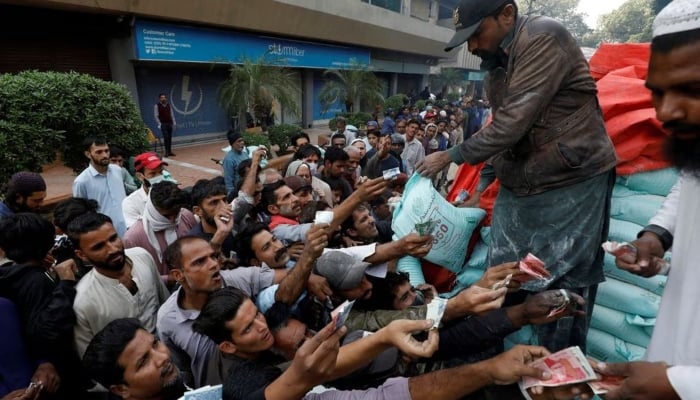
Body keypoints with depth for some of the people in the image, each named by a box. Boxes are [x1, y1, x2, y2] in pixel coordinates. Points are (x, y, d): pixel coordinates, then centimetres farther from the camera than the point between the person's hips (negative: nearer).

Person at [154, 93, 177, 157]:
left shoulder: (169, 105, 11)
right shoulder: (157, 106, -3)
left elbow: (172, 114, 14)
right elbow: (156, 116, -4)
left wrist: (174, 123, 8)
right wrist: (159, 124, -10)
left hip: (170, 123, 5)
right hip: (163, 124, -5)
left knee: (170, 138, 6)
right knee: (166, 138, -9)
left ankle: (170, 152, 12)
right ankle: (167, 152, -3)